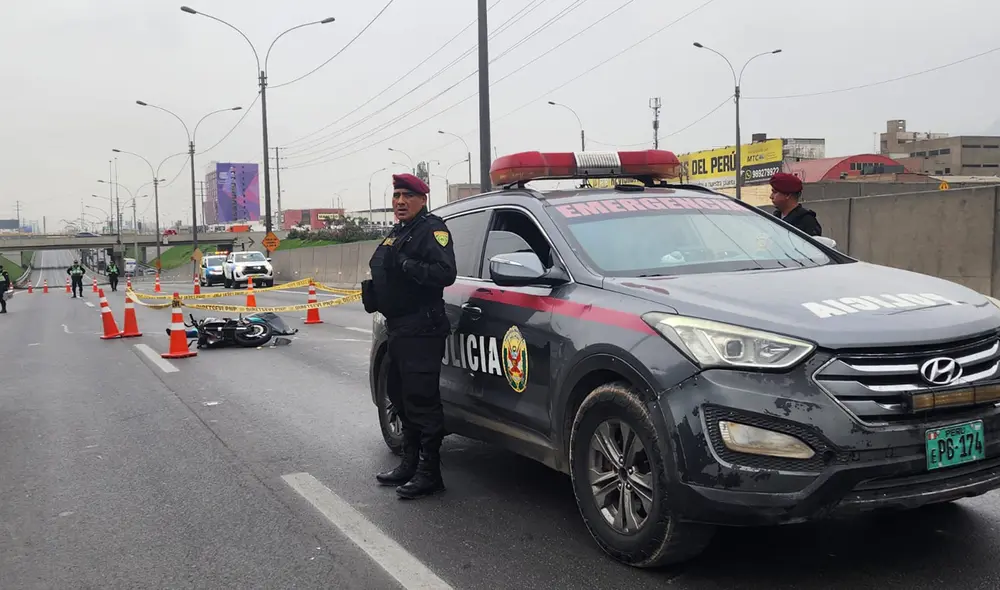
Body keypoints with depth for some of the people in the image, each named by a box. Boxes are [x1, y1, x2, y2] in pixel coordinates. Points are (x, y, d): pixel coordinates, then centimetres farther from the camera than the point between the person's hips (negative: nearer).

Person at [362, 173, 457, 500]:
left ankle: (429, 473, -2)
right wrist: (373, 292, 8)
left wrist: (407, 264, -25)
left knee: (422, 402, -9)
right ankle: (410, 464, 29)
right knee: (401, 398, 17)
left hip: (422, 331, -10)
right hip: (398, 329, 11)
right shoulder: (396, 233, 21)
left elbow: (445, 273, -23)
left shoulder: (432, 229, -9)